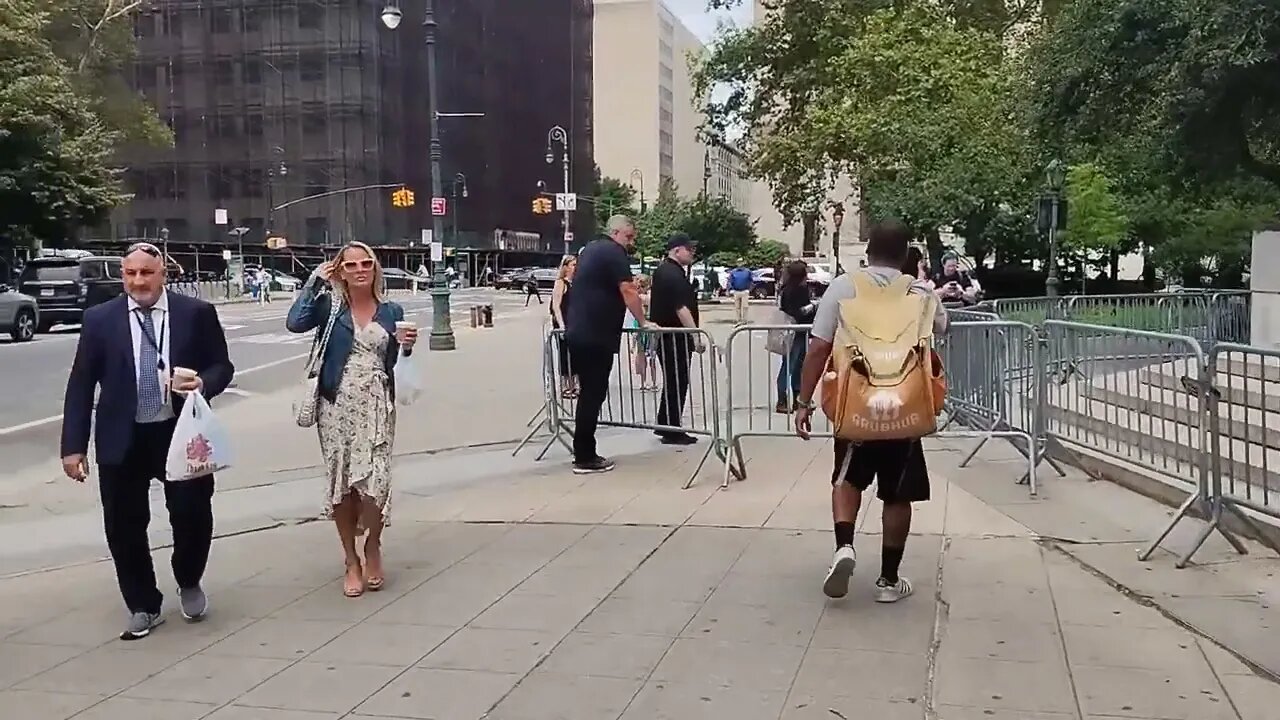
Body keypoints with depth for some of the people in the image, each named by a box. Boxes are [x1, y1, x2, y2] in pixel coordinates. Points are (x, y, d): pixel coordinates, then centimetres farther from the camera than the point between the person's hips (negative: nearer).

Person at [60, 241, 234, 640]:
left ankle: (189, 583, 29)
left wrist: (204, 383, -19)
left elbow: (222, 365, 5)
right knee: (124, 526, 6)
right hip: (123, 440, 1)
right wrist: (74, 445, -4)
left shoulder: (197, 313, -1)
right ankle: (143, 606, 24)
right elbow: (80, 385, 1)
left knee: (193, 514, -2)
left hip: (182, 434, -1)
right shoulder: (99, 319, 1)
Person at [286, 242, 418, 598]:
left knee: (375, 480, -11)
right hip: (336, 405, 0)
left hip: (377, 406, 0)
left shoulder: (392, 311, 8)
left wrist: (407, 346, -7)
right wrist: (315, 281, -9)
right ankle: (352, 562, 19)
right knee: (340, 481, 4)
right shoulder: (330, 306, 2)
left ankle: (373, 549, 15)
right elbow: (294, 323, -17)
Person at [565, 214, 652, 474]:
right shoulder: (615, 253, -8)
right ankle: (585, 459, -3)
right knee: (593, 394, -5)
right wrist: (643, 322, -8)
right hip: (596, 336, -9)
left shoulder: (590, 250, 19)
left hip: (579, 332, 9)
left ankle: (584, 454, 16)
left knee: (588, 393, 13)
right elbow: (628, 291, -16)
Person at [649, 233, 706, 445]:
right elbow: (681, 308, -25)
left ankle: (665, 426, 24)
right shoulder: (673, 274, -17)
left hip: (666, 335, 10)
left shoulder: (664, 270, 16)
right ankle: (672, 431, 0)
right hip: (674, 337, -10)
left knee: (672, 381, 17)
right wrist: (696, 337, -27)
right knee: (676, 382, -4)